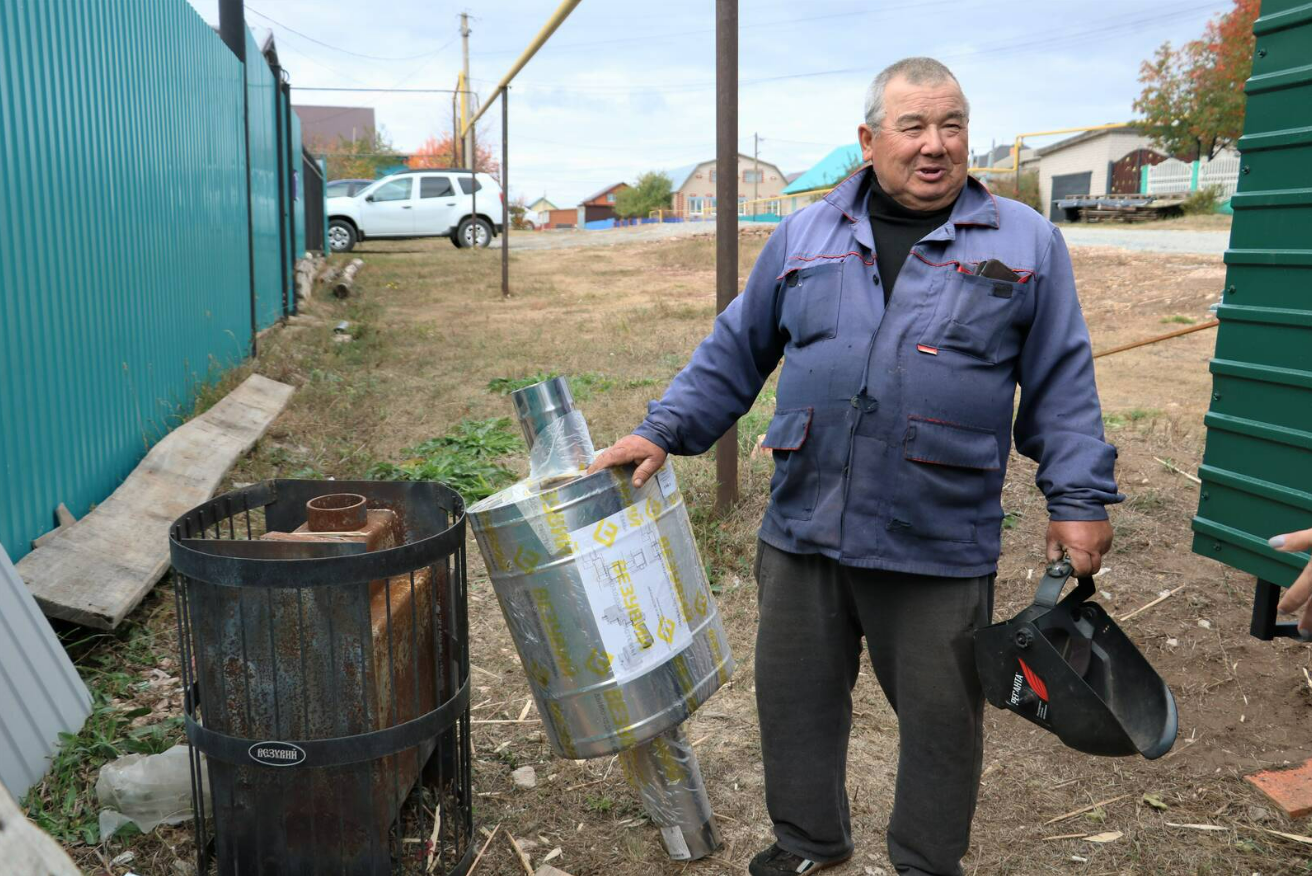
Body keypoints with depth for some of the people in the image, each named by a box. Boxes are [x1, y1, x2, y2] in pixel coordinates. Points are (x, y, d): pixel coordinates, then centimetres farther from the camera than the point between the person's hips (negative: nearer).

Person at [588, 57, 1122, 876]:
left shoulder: (1026, 242, 3)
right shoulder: (804, 236, 7)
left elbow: (1062, 384, 4)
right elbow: (734, 352, 11)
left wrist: (1080, 499, -1)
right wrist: (664, 432, 4)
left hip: (941, 545, -2)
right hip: (803, 530, 2)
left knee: (940, 715, 12)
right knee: (796, 696, 15)